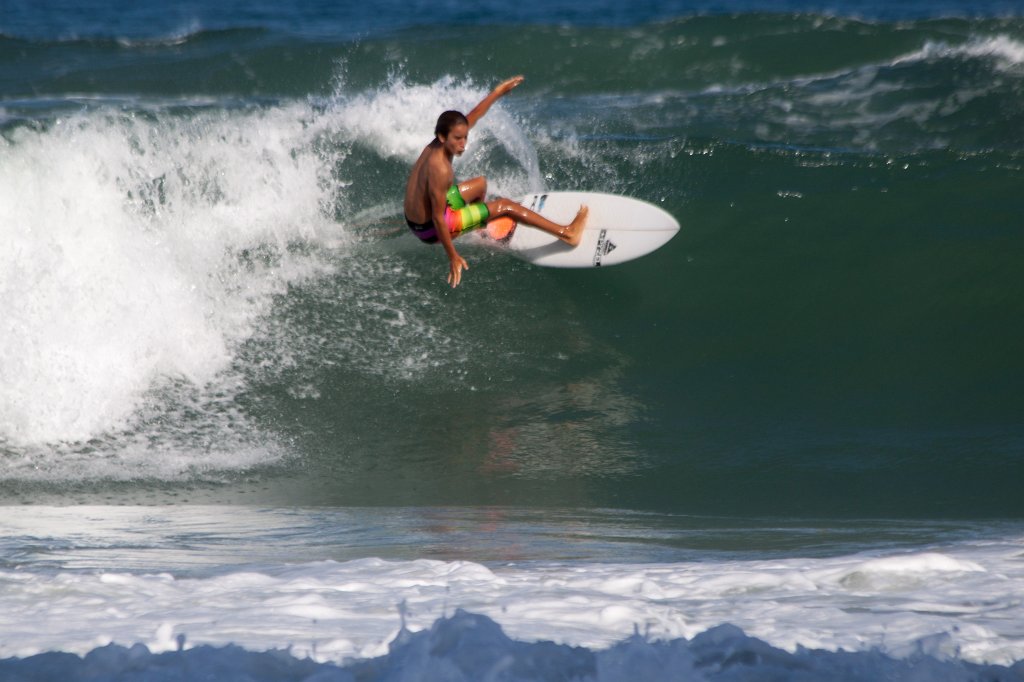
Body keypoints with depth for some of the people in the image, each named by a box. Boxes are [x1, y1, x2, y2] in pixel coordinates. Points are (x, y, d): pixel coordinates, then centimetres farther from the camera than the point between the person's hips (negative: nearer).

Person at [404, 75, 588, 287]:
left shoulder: (436, 145, -9)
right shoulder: (440, 169, -34)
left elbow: (470, 118, 6)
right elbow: (438, 218, -29)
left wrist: (496, 93, 11)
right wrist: (453, 257, -24)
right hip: (430, 230, -9)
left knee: (480, 184, 28)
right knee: (505, 205, -1)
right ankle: (567, 233, 4)